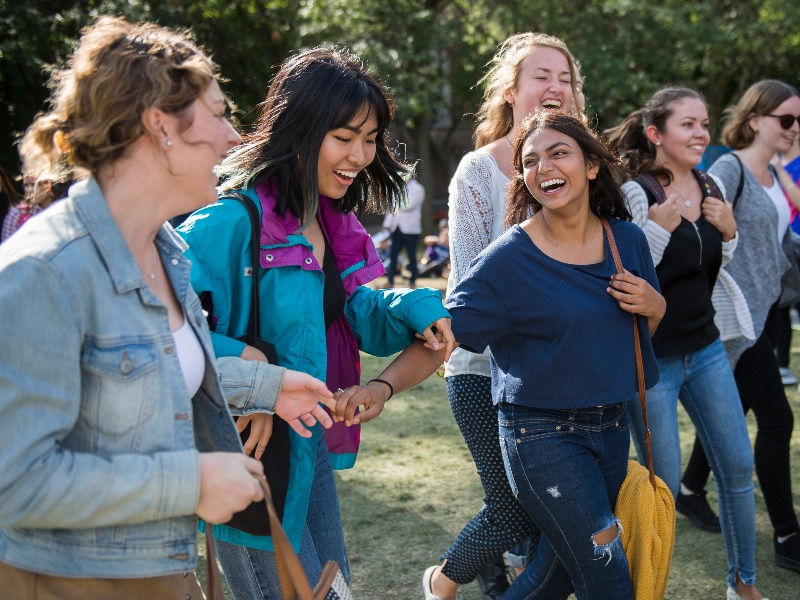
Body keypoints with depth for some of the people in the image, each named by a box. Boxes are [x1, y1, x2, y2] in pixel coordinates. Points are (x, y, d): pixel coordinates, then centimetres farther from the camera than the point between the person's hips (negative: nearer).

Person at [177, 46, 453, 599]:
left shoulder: (332, 225, 6)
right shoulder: (232, 221, -22)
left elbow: (355, 314, 11)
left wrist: (416, 308, -7)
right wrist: (242, 364, -35)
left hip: (312, 450, 9)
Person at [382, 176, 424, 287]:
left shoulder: (417, 189, -3)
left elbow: (409, 205, -16)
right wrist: (387, 224, 6)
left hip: (410, 229, -5)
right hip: (396, 228, 5)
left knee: (411, 257, 1)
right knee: (393, 255, 1)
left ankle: (412, 282, 10)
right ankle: (390, 281, 5)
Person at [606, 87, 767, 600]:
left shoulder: (710, 188, 5)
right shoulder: (635, 192, -16)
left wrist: (729, 232, -4)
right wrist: (660, 228, -27)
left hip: (705, 349, 7)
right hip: (651, 356, -7)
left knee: (738, 467, 11)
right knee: (664, 483, 1)